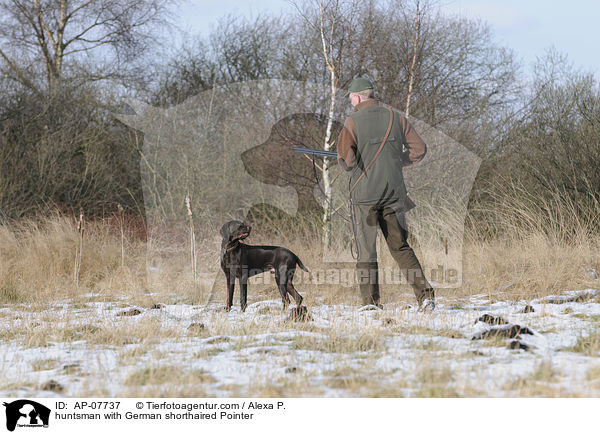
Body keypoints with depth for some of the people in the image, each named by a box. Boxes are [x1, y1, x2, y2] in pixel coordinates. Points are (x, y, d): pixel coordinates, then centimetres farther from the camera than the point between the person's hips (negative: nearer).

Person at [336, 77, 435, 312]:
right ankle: (424, 293, 0)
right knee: (400, 246, 13)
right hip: (393, 191, 4)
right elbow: (419, 149, 6)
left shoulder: (353, 121, -7)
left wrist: (347, 162, 8)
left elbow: (345, 159, -15)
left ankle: (371, 303, 1)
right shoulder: (395, 117, 5)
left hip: (364, 192, -4)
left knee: (366, 251, 3)